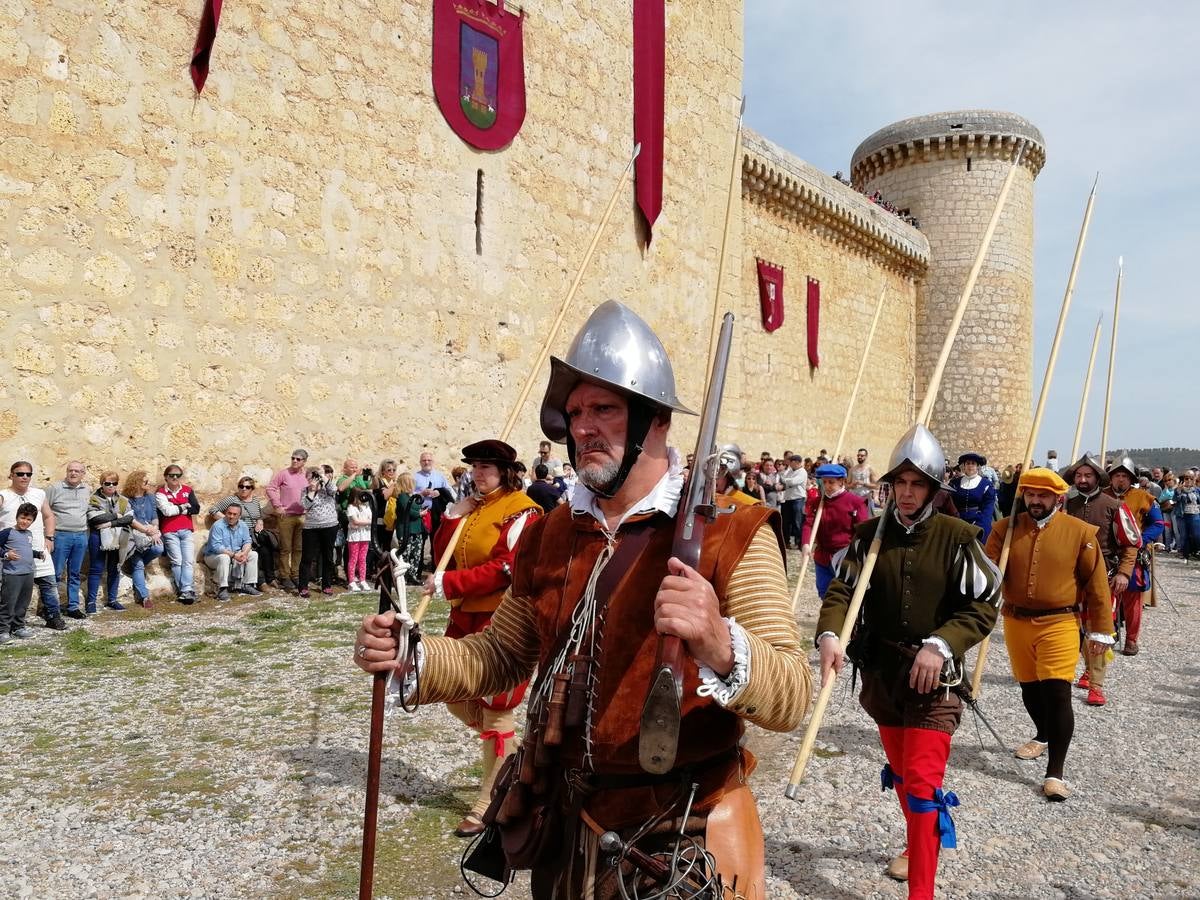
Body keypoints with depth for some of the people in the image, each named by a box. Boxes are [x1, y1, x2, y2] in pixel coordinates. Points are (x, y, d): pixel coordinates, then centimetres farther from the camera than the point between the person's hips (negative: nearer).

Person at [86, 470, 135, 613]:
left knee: (114, 569, 10)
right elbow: (95, 517, -17)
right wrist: (116, 516, -9)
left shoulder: (123, 501, 11)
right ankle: (91, 602, 6)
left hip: (117, 539, 4)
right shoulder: (94, 499, 0)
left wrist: (111, 523, -17)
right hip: (99, 539, -4)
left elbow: (129, 517, -5)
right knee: (96, 569, 1)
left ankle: (112, 600, 19)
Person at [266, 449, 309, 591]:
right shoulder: (283, 473, -3)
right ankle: (285, 577, 10)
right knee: (285, 549, 2)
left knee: (299, 548, 10)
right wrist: (277, 506, -8)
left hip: (303, 516, 4)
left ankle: (295, 575, 20)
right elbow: (270, 488, -5)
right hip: (286, 516, -3)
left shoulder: (307, 476, 7)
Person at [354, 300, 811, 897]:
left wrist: (721, 649, -43)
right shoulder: (551, 535, 3)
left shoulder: (732, 530, -16)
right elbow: (502, 656, 10)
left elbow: (790, 698, -22)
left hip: (682, 836, -4)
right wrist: (410, 658, -7)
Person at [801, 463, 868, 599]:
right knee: (825, 595, 15)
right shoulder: (816, 502, 4)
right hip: (823, 557, 5)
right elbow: (809, 524, -8)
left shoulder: (855, 501, -8)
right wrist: (806, 544, -27)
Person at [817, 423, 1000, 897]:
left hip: (932, 676, -4)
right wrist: (830, 634, -25)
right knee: (900, 772, 22)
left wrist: (941, 645, -23)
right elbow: (842, 590, -5)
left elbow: (984, 606, -9)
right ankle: (917, 846, 47)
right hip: (880, 671, 4)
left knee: (922, 783, -7)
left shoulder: (957, 537, -10)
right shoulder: (869, 534, -2)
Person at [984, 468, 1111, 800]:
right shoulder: (1005, 528, -1)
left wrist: (1101, 629, 0)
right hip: (1016, 622, 3)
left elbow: (1096, 583, -1)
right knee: (1029, 687, 19)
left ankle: (1055, 772, 1)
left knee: (1057, 693, -9)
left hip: (1059, 624, -3)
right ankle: (1042, 736, 46)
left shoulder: (1080, 532, -6)